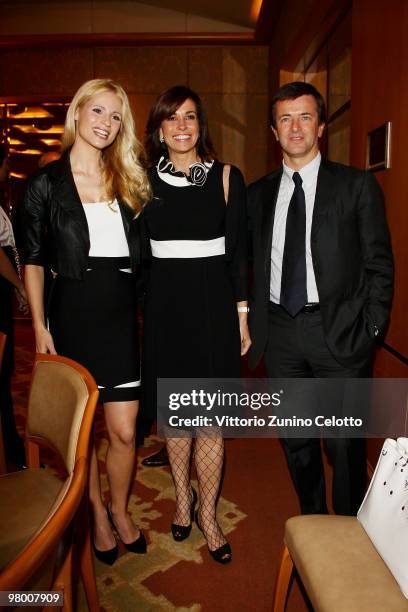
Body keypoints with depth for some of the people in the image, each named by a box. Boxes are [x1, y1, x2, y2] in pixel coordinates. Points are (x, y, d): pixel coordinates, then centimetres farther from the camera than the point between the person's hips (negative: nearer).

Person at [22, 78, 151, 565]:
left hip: (121, 314, 2)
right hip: (71, 314, -2)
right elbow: (33, 260, 1)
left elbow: (138, 251, 11)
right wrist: (40, 327, -5)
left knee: (123, 431, 4)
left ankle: (120, 509, 31)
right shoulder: (46, 183, 1)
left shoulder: (127, 180, 10)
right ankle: (98, 515, 34)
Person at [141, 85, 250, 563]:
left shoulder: (227, 178, 1)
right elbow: (136, 253, 7)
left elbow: (238, 252, 2)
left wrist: (242, 314, -1)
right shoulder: (144, 180, 5)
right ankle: (182, 497, 34)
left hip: (213, 305, -1)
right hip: (164, 306, 2)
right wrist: (136, 312, 3)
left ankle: (207, 513, 22)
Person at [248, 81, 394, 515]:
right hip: (279, 330, 4)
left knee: (345, 446, 5)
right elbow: (253, 265, 10)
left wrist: (371, 329, -7)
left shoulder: (357, 186, 0)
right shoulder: (258, 194, 10)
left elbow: (379, 264, -1)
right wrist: (252, 325, 3)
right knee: (296, 441, 15)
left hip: (338, 331, -3)